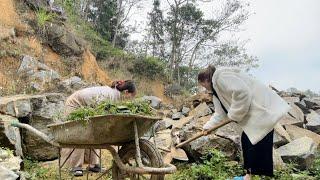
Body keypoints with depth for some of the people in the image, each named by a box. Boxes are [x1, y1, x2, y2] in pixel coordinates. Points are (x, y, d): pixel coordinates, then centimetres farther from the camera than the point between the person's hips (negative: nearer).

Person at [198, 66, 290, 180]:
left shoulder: (220, 76, -15)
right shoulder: (216, 89, 18)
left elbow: (242, 92, -27)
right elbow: (220, 113, 24)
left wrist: (234, 115, -16)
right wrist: (208, 126, 21)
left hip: (263, 109, -11)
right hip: (253, 114, 11)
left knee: (259, 144, -10)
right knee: (246, 140, 13)